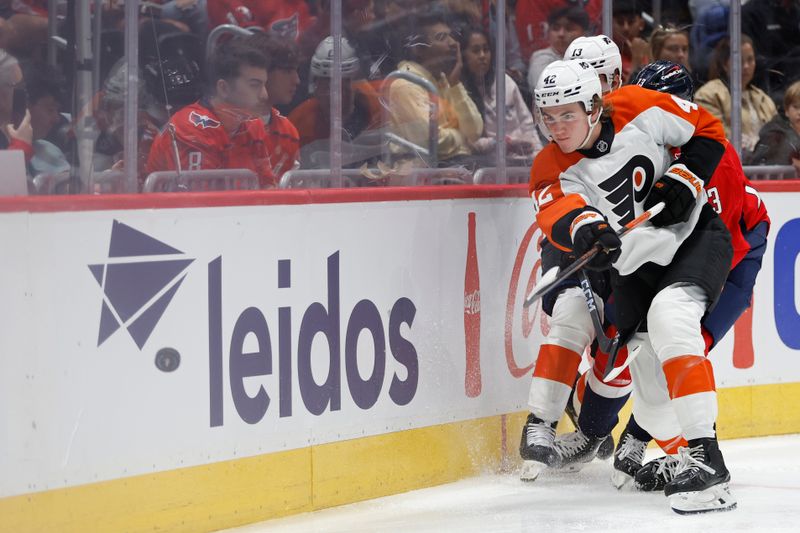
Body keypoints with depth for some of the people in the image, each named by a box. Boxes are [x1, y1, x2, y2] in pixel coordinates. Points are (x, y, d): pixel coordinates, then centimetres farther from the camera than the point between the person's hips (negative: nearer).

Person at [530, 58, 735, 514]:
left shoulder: (640, 111, -15)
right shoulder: (551, 171, -11)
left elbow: (706, 130, -1)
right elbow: (559, 215, -33)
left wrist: (686, 178, -16)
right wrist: (582, 227, -55)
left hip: (697, 236, -4)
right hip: (635, 265, 4)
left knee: (668, 318, -29)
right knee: (649, 372, -3)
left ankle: (706, 458, -33)